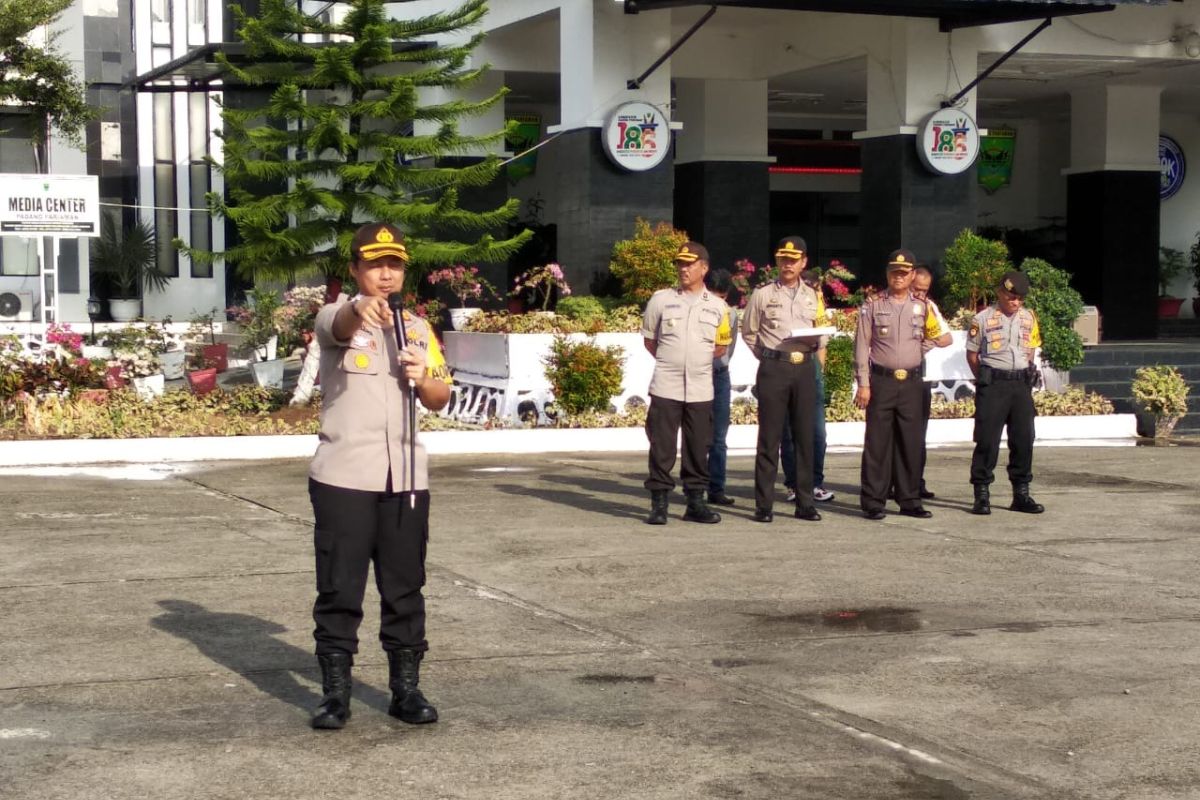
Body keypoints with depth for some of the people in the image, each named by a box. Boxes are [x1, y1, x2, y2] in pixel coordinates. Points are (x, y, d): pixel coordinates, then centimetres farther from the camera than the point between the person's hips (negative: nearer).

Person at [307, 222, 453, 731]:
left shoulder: (417, 329, 12)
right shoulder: (336, 317, -2)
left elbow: (439, 400, 10)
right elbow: (341, 324, -29)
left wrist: (423, 379, -13)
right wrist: (361, 308, -53)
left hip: (406, 478, 4)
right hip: (343, 478, -4)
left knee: (405, 589, 9)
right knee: (339, 590, 1)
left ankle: (406, 688, 18)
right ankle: (335, 692, 9)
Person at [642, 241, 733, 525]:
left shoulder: (718, 307, 6)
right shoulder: (661, 299, 3)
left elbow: (721, 346, 15)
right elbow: (649, 339, 12)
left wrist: (697, 360, 7)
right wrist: (670, 362, 8)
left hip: (700, 389, 2)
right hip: (666, 387, -2)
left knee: (699, 448, 7)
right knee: (662, 446, -2)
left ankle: (696, 502, 17)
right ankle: (659, 504, 3)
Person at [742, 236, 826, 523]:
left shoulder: (813, 296, 13)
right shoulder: (763, 294, 3)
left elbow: (823, 335, 19)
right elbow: (748, 333, 8)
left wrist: (817, 356, -1)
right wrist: (770, 358, 2)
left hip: (805, 369, 3)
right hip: (773, 369, -3)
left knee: (805, 437, 5)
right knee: (769, 438, -3)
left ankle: (805, 503, 11)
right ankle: (764, 505, 0)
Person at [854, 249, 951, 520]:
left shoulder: (923, 306, 9)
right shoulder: (873, 305, 1)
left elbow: (944, 338, 18)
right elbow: (861, 346, -2)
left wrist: (920, 347, 2)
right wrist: (863, 384, -7)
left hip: (911, 382, 3)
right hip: (881, 382, -3)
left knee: (911, 442, 7)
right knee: (877, 443, -2)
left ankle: (909, 500, 15)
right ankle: (873, 502, 3)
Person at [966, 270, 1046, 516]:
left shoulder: (1029, 318, 9)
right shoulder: (983, 319, -4)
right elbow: (972, 355, 2)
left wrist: (1026, 377, 11)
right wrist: (986, 381, 3)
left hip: (1022, 383, 5)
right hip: (992, 384, -4)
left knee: (1023, 439, 6)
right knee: (987, 440, -5)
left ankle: (1021, 493, 14)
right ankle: (982, 495, 1)